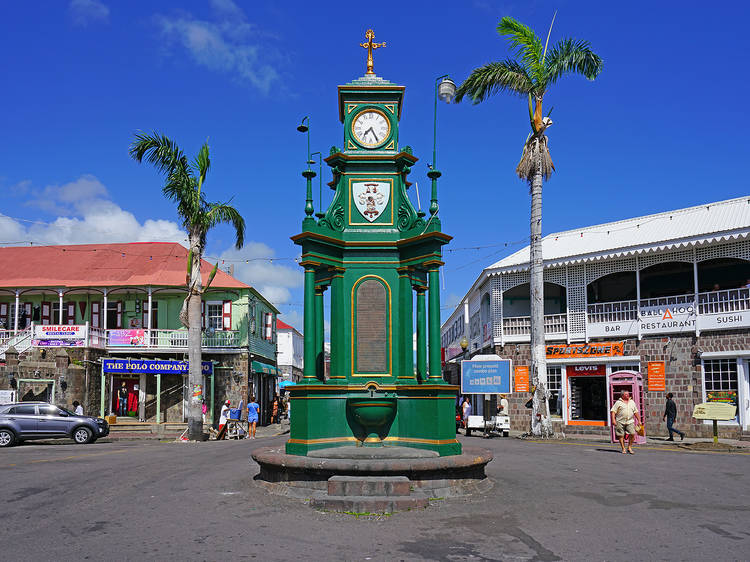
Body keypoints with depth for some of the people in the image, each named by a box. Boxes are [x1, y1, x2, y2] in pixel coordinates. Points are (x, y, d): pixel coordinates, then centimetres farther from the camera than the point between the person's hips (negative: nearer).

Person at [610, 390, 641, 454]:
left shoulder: (632, 402, 15)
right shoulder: (618, 402, 2)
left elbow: (636, 412, 18)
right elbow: (613, 411, -3)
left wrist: (639, 420, 14)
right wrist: (613, 420, -14)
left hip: (630, 422, 3)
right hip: (620, 422, -3)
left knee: (632, 434, -12)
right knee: (621, 435, -1)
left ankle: (629, 447, 4)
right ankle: (623, 449, 11)